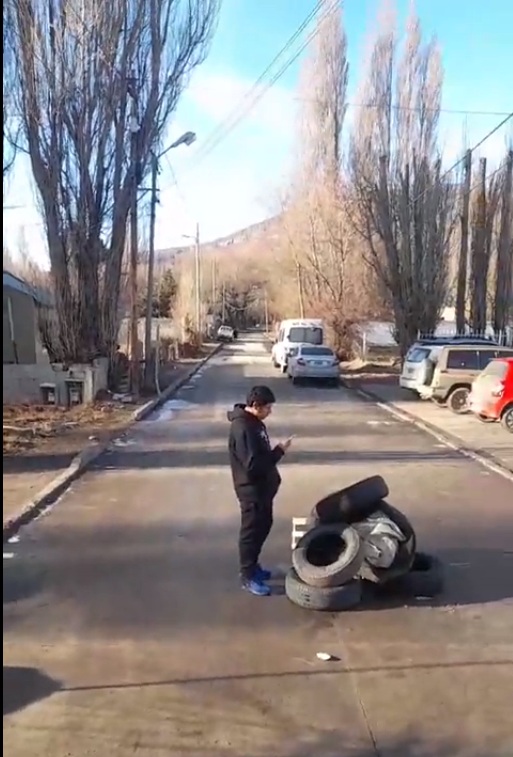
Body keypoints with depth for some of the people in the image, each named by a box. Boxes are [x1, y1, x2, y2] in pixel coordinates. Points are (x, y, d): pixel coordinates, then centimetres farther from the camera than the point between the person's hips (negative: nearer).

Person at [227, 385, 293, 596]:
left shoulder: (254, 422, 6)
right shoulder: (242, 428, -26)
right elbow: (252, 464, -29)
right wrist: (279, 451, -22)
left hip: (262, 487, 10)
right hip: (251, 490, -10)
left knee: (263, 527, 20)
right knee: (252, 531, 3)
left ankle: (252, 566, 36)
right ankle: (248, 576, 17)